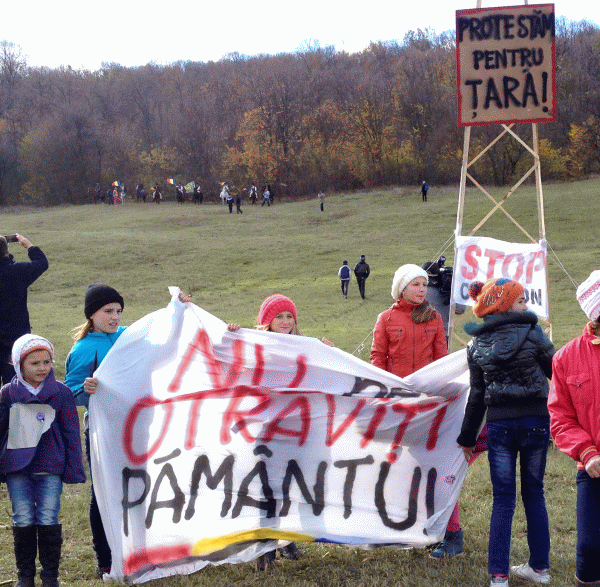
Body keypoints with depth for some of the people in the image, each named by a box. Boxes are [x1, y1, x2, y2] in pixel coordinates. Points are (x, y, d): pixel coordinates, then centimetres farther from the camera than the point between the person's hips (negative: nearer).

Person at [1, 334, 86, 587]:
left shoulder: (61, 393, 1)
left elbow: (71, 432, 4)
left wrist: (73, 469, 2)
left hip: (50, 468, -1)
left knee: (48, 520, -1)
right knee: (23, 521, 5)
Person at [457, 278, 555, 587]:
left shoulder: (477, 346, 2)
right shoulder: (532, 333, -7)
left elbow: (477, 395, 6)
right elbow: (556, 372, -2)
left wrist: (467, 437, 13)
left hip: (499, 425, 1)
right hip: (535, 422, -1)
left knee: (503, 498, 6)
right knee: (533, 492, 13)